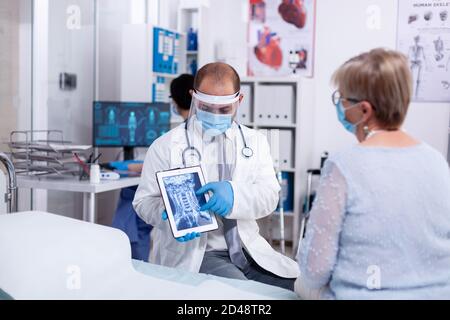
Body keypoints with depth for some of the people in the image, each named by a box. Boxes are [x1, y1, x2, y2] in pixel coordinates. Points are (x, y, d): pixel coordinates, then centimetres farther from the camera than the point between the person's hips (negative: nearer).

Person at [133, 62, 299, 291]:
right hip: (191, 252, -3)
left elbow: (269, 196, -1)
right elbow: (145, 200, 1)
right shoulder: (166, 146, 1)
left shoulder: (255, 142, 10)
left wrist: (234, 193, -24)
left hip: (247, 249, 4)